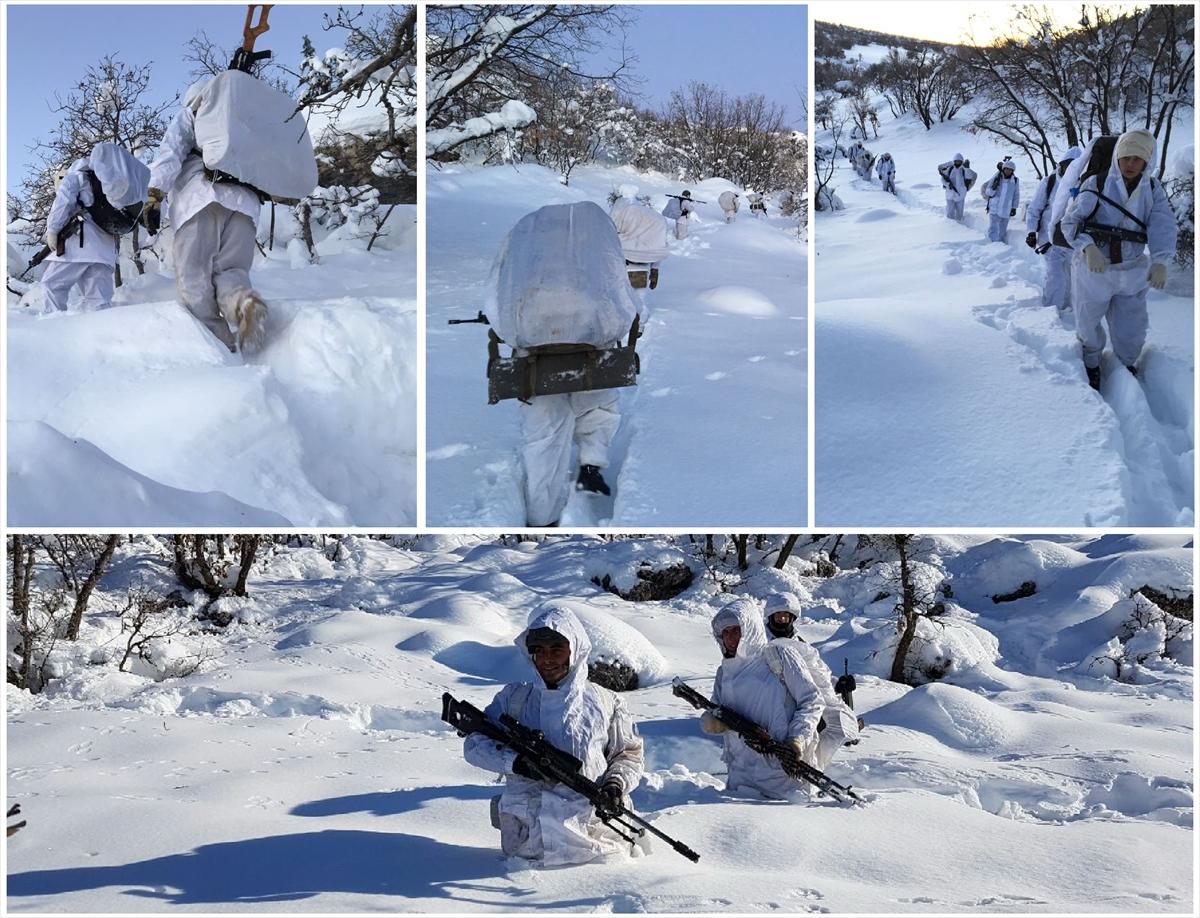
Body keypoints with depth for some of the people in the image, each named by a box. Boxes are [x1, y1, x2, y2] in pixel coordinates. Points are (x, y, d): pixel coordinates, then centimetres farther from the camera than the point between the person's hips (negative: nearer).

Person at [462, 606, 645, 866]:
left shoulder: (605, 703, 11)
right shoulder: (513, 699, 11)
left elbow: (629, 755, 17)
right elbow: (475, 744, 7)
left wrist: (615, 785, -5)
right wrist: (515, 762, -11)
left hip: (590, 818, 1)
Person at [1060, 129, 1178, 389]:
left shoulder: (1153, 190, -2)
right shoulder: (1096, 184, -11)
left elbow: (1164, 228, -14)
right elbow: (1070, 221, -14)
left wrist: (1160, 261, -34)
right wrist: (1088, 247, -34)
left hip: (1132, 273, 2)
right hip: (1093, 270, -2)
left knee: (1130, 333, 9)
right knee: (1089, 325, 15)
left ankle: (1127, 368, 39)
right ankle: (1091, 366, 44)